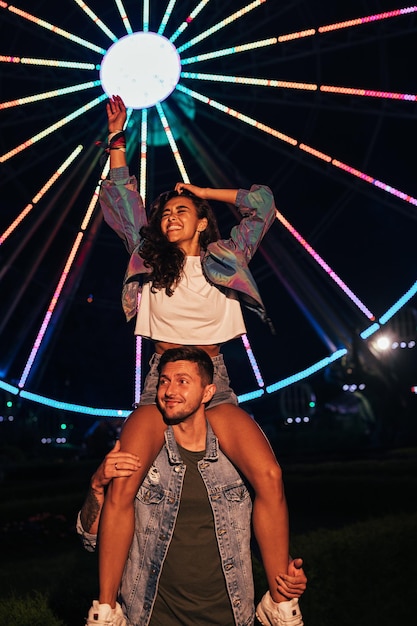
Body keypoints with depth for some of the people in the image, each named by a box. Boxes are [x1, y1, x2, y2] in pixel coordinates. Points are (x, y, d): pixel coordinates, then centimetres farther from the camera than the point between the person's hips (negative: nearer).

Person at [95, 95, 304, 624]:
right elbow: (123, 198, 19)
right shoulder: (150, 260, 15)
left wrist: (202, 192, 20)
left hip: (215, 384, 0)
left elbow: (263, 202, 16)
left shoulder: (225, 257, 13)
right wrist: (117, 137, 21)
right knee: (121, 486, -23)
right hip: (160, 381, 1)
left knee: (269, 476, -22)